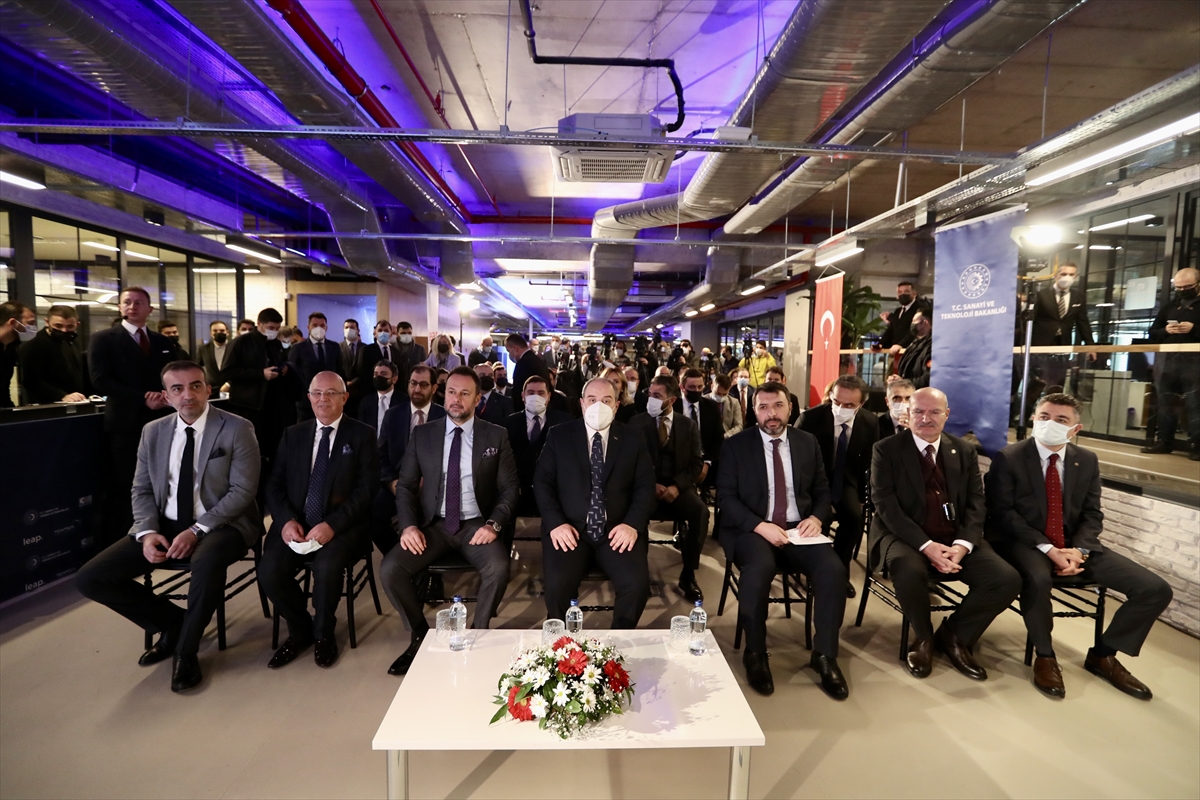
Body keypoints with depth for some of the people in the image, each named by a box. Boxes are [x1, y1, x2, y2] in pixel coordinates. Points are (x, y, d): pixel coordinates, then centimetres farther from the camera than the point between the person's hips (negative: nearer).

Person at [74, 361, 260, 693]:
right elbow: (142, 490, 9)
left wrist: (197, 530, -21)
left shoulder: (237, 429, -9)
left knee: (206, 562, -38)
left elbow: (243, 490, -13)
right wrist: (147, 532, -10)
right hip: (165, 525, 6)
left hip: (220, 524, -5)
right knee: (90, 578, -9)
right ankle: (173, 622, 11)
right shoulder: (153, 432, 8)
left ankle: (186, 650, -12)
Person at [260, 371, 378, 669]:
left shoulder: (362, 435, 1)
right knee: (269, 570, -21)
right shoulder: (293, 434, 14)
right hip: (294, 522, 4)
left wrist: (332, 524, -20)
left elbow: (367, 489, -7)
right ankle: (300, 630, 9)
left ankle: (323, 633, 2)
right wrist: (286, 520, -12)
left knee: (327, 566, -31)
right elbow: (274, 485, 8)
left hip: (342, 525, -3)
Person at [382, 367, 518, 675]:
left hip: (476, 525, -2)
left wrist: (494, 524, -15)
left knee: (498, 568, -31)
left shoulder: (496, 436, 2)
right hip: (433, 525, 2)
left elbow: (510, 487, 2)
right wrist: (409, 525, -10)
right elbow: (405, 486, 7)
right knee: (390, 569, -21)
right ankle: (422, 635, 5)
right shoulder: (422, 435, 6)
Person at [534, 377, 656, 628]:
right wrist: (555, 523, -12)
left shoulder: (632, 440, 8)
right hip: (570, 530, -1)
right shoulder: (559, 436, 7)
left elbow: (645, 487, 4)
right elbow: (542, 482, 3)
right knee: (557, 585, -26)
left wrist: (633, 524, -12)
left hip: (618, 531, 1)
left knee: (637, 584, -23)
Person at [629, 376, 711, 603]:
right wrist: (651, 485, -16)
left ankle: (688, 575, -14)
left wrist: (677, 486, -15)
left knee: (700, 511, -29)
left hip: (678, 486, 1)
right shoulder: (637, 423, 4)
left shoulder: (688, 425, 7)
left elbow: (697, 462, 3)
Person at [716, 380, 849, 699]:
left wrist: (817, 518, -8)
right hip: (751, 529, -3)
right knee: (759, 568, -34)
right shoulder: (735, 445, -1)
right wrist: (760, 526, -20)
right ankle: (755, 654, -11)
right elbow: (726, 497, -6)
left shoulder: (808, 442, 9)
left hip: (798, 529, 3)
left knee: (834, 569, -24)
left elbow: (822, 491, 14)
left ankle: (824, 654, -4)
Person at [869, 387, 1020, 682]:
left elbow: (976, 504, 4)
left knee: (1007, 579, -18)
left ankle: (953, 634, 8)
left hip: (956, 539, 4)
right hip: (906, 536, -4)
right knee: (909, 571, -36)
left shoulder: (965, 451, 10)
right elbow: (886, 507, -11)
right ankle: (924, 637, -2)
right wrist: (926, 545, -22)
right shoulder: (886, 450, -2)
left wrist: (962, 545, -15)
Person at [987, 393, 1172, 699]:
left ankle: (1102, 655, 13)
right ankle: (1044, 656, -10)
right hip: (1026, 543, -5)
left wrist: (1078, 550, -14)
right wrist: (1047, 549, -21)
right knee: (1038, 579, -38)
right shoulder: (1009, 458, -8)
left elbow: (1092, 515, 6)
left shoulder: (1087, 460, 7)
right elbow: (1003, 514, -12)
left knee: (1156, 589, -7)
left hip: (1075, 543, 6)